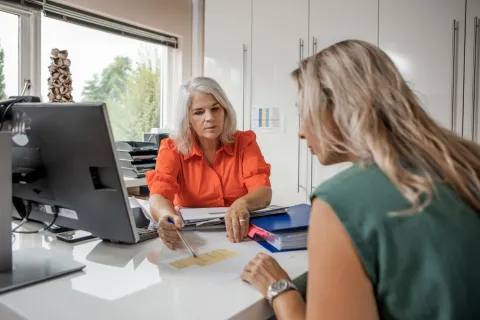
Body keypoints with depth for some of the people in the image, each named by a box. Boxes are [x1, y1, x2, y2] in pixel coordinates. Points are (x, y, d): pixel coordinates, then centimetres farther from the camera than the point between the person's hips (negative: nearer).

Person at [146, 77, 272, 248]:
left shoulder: (244, 142, -2)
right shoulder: (172, 149, -4)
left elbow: (264, 192, -13)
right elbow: (158, 196, -18)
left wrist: (242, 204, -37)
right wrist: (168, 216, -42)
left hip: (240, 236, 2)